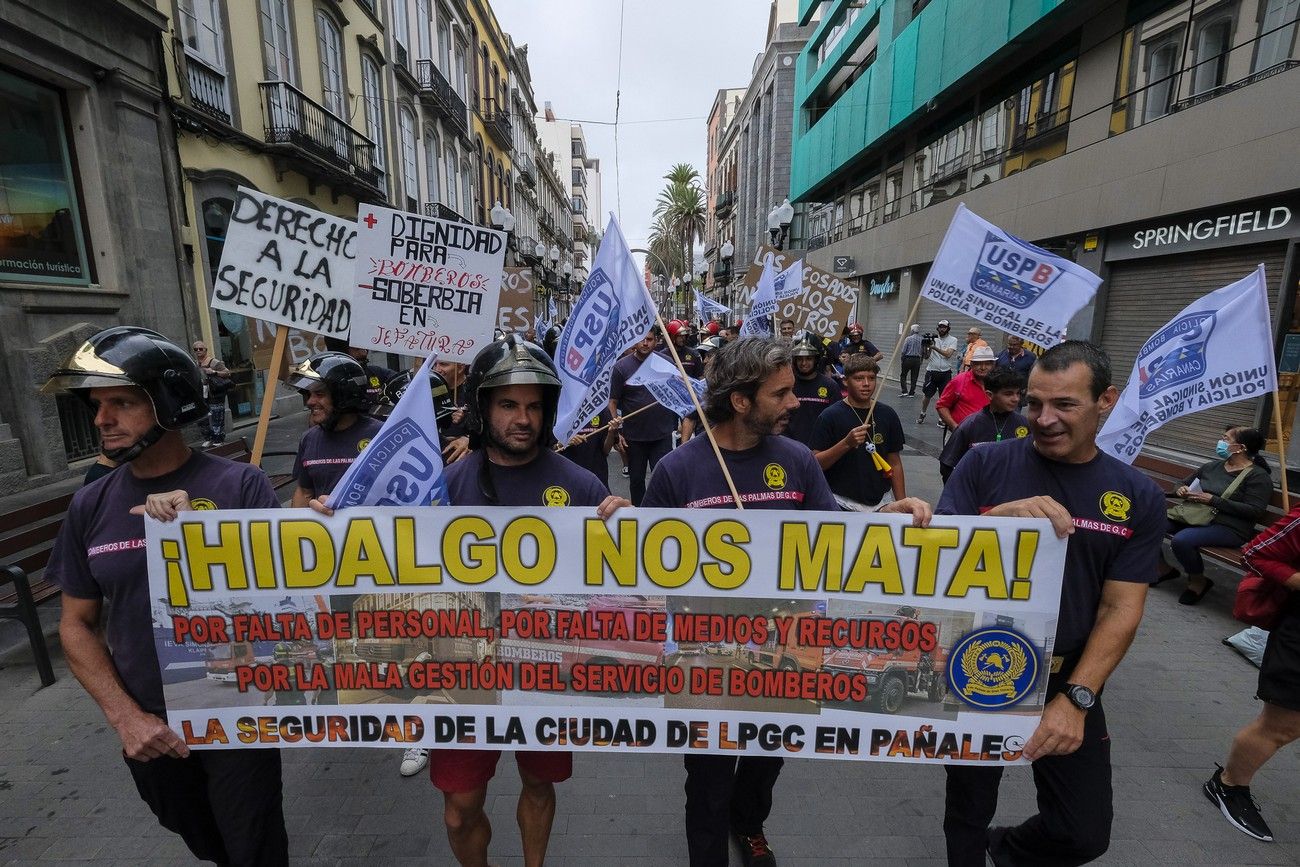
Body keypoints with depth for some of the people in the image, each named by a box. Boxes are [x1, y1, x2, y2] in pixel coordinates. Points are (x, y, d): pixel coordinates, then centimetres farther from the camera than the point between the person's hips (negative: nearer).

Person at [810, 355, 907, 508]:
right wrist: (846, 443, -26)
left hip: (881, 502, 4)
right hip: (843, 504, -4)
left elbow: (894, 463, 9)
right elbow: (816, 464, -14)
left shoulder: (887, 415, 3)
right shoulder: (830, 416, -10)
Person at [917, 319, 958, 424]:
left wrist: (934, 347, -22)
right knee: (927, 395, 6)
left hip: (945, 373, -1)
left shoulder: (953, 340, 1)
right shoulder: (933, 338, 5)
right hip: (931, 371, 1)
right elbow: (926, 356, 3)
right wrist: (925, 346, -14)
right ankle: (922, 414, 22)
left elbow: (948, 354, -14)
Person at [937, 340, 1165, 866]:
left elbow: (1121, 610, -6)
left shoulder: (1138, 497, -3)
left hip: (1068, 681, 2)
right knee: (968, 811, 16)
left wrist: (1075, 699, -15)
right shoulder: (985, 465, -10)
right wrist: (1001, 516, -31)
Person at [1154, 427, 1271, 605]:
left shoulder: (1258, 476, -2)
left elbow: (1255, 511, -13)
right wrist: (1180, 490, 1)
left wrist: (1213, 500, -18)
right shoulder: (1212, 466, 16)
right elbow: (1183, 484, 26)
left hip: (1229, 528, -6)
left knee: (1181, 540, -35)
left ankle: (1198, 581, -6)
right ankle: (1163, 569, 1)